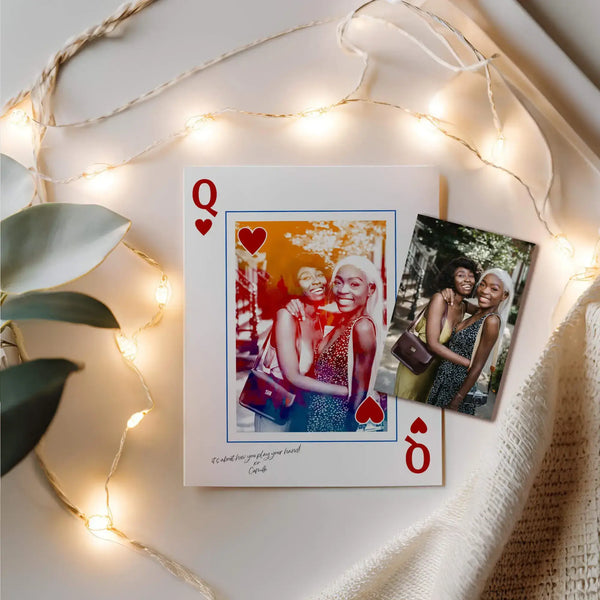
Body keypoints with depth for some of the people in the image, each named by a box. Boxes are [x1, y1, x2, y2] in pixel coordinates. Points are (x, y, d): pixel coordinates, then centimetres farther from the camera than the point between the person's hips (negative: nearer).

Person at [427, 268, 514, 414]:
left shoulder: (492, 321, -21)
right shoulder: (478, 312, 4)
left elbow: (477, 367, -20)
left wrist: (456, 402, -17)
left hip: (459, 385, -8)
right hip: (444, 380, 8)